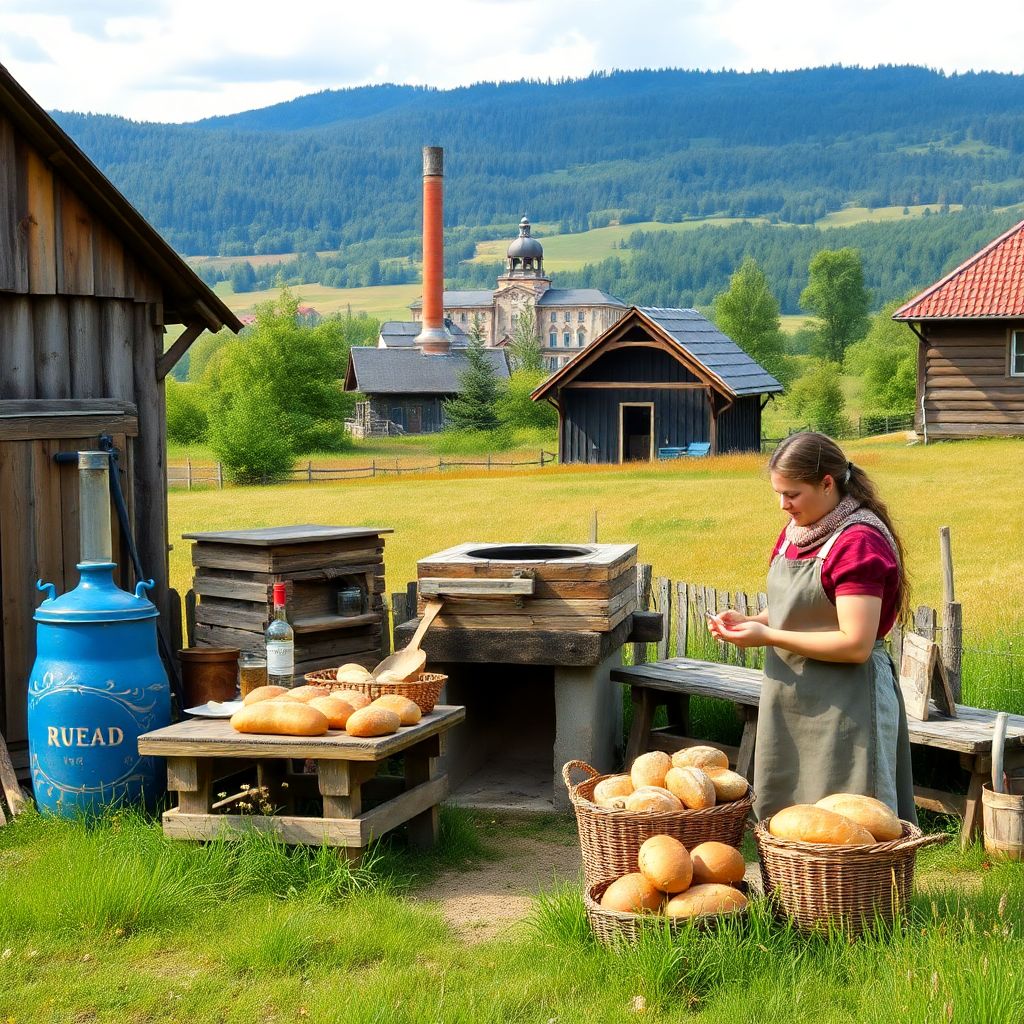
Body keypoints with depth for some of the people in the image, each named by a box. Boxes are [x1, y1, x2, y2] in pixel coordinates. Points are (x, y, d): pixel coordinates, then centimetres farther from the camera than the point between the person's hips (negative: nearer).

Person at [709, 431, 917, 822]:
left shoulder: (859, 543, -17)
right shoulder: (796, 532, 10)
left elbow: (855, 645, -23)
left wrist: (767, 636, -19)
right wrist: (748, 622, 1)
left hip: (844, 708, -9)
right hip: (789, 702, 9)